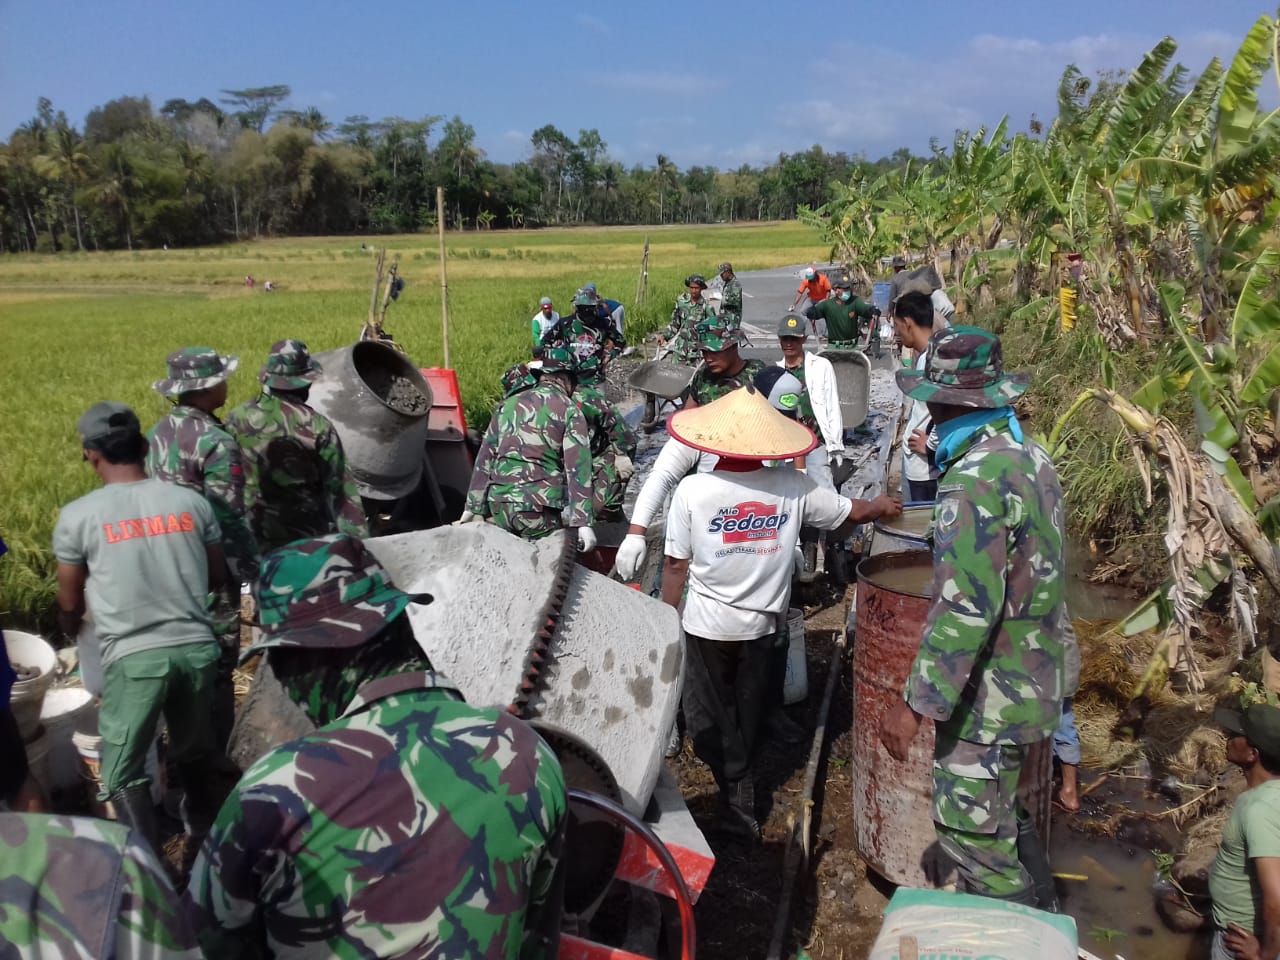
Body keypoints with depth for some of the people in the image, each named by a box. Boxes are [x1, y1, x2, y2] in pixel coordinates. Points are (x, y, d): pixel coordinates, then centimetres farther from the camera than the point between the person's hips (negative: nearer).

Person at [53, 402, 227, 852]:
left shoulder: (78, 516, -5)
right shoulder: (192, 501, 1)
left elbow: (70, 603, 7)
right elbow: (218, 578, 12)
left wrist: (71, 634, 30)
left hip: (133, 658, -4)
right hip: (197, 647, 4)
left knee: (123, 772, 10)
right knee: (193, 749, 26)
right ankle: (204, 825, 45)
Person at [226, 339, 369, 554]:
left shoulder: (237, 419, -6)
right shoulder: (317, 427, -15)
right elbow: (340, 490, -13)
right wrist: (358, 538, -6)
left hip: (253, 536, 3)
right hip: (308, 536, -2)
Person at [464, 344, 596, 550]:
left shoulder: (508, 404, 17)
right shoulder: (570, 411, 3)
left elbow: (485, 458, 17)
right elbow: (578, 468, -6)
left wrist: (474, 508, 21)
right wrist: (584, 523, -10)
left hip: (499, 507, 5)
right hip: (540, 509, -5)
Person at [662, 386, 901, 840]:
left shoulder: (692, 490, -19)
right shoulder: (792, 487, -13)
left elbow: (676, 566, -13)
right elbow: (852, 511, 3)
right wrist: (881, 505, 26)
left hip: (706, 626, -3)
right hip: (760, 624, 3)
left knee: (709, 718, 17)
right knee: (747, 713, 24)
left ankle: (738, 795, 11)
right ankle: (739, 782, 43)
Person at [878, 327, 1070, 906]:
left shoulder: (975, 480, -26)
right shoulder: (1031, 457, 4)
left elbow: (965, 609, -29)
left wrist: (916, 705, -25)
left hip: (987, 690, -10)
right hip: (1036, 677, 10)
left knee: (970, 831, 5)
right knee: (1001, 813, 25)